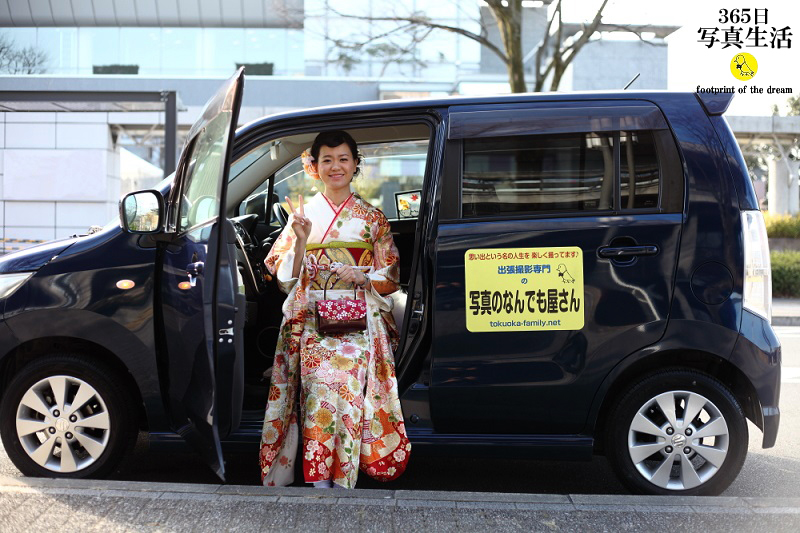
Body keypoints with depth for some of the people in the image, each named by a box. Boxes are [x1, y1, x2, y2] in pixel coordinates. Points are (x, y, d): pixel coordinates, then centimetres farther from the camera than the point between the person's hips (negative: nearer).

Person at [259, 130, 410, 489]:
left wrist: (364, 277, -11)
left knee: (349, 393, -16)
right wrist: (300, 239, -10)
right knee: (318, 394, -16)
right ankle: (319, 480, -10)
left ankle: (345, 482, -6)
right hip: (313, 321, 0)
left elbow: (390, 277, 9)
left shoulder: (371, 218, 10)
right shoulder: (302, 214, 11)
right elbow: (286, 276, 6)